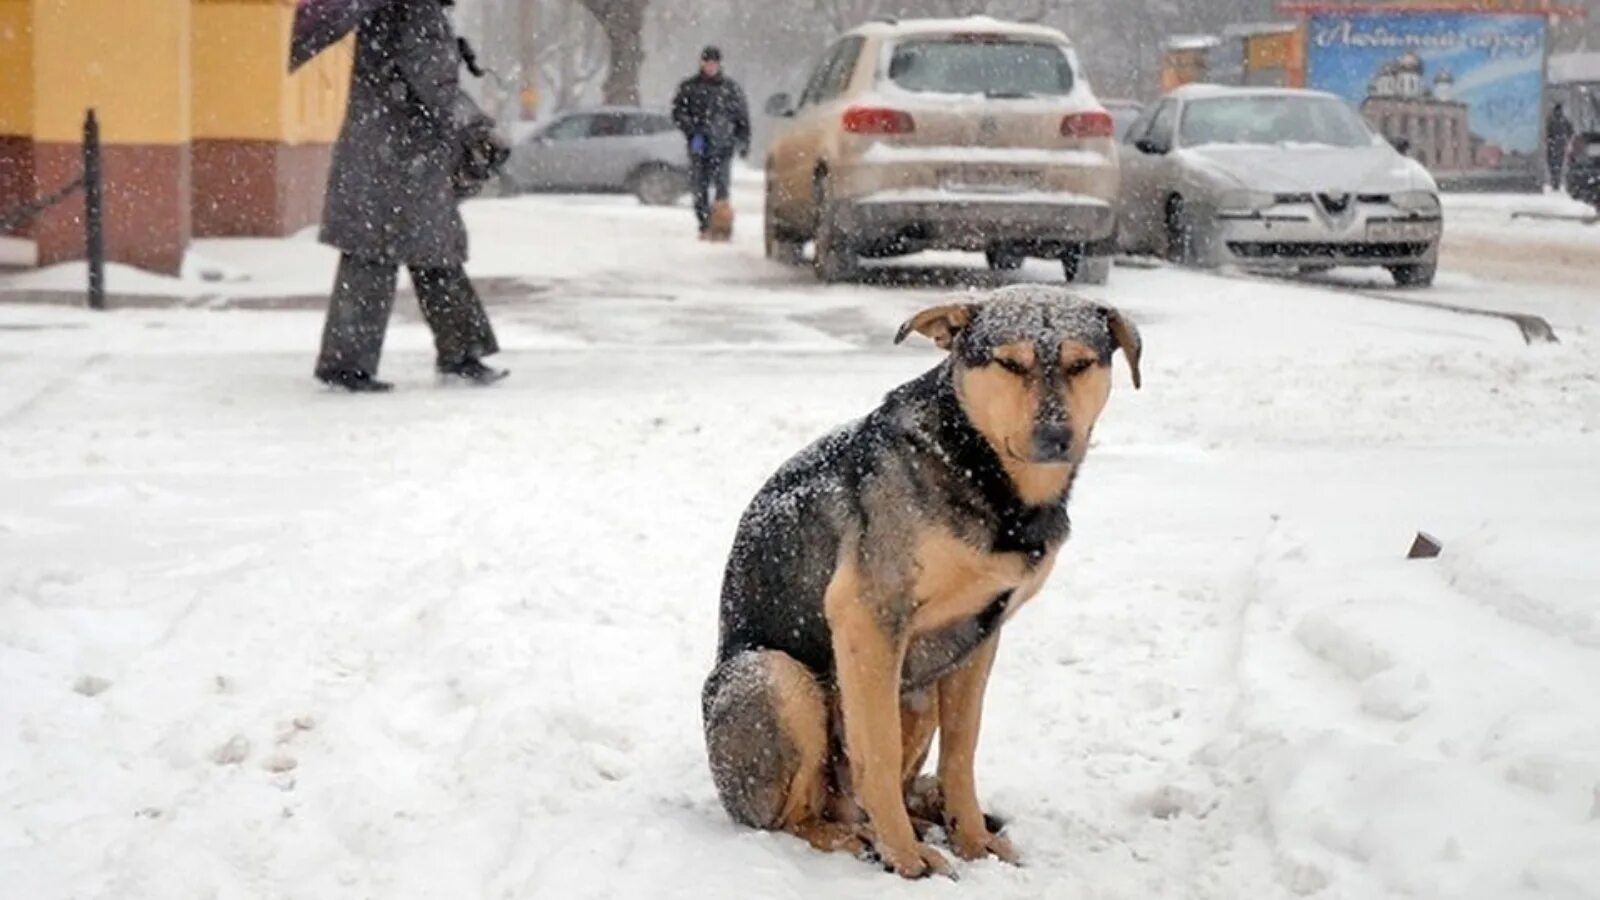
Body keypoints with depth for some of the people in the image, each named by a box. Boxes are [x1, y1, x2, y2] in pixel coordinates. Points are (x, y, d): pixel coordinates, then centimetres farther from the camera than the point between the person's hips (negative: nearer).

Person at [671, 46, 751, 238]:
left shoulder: (731, 88, 9)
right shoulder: (689, 87, 7)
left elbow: (742, 116, 15)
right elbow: (678, 113, 3)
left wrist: (743, 142, 10)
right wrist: (693, 132, -10)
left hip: (723, 145, -1)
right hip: (698, 145, 1)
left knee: (722, 185, -12)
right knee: (700, 187, -1)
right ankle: (704, 226, 6)